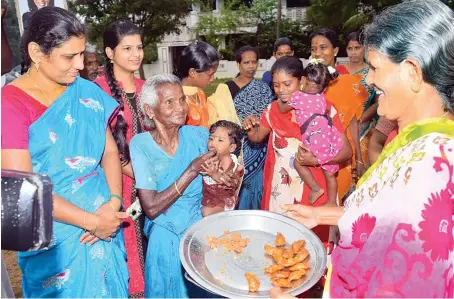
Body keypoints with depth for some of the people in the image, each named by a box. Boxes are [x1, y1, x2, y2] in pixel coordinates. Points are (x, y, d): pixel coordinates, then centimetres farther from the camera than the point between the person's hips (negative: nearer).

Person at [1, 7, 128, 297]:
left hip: (105, 224, 4)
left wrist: (113, 202, -13)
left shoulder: (87, 92, 0)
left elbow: (110, 151, 2)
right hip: (56, 238, -4)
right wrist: (92, 221, -17)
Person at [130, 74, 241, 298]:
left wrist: (223, 177, -18)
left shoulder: (199, 135, -7)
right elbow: (151, 208, -19)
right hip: (167, 237, -2)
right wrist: (193, 170, -24)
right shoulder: (141, 144, -13)